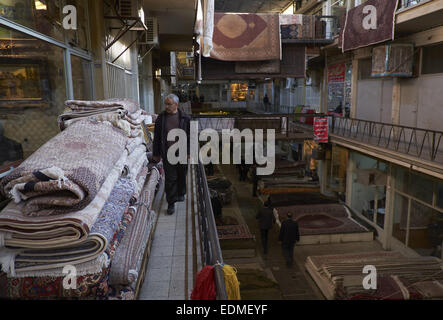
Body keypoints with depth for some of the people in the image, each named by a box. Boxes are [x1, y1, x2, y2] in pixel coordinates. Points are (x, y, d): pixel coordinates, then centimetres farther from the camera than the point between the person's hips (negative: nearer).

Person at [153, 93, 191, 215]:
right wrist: (156, 154, 6)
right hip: (167, 154, 0)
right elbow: (157, 137, 6)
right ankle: (171, 203, 7)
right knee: (170, 179, -1)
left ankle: (181, 194, 39)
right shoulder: (161, 118, 2)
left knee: (182, 176, 15)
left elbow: (190, 136, 3)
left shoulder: (185, 118, -1)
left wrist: (189, 152, -1)